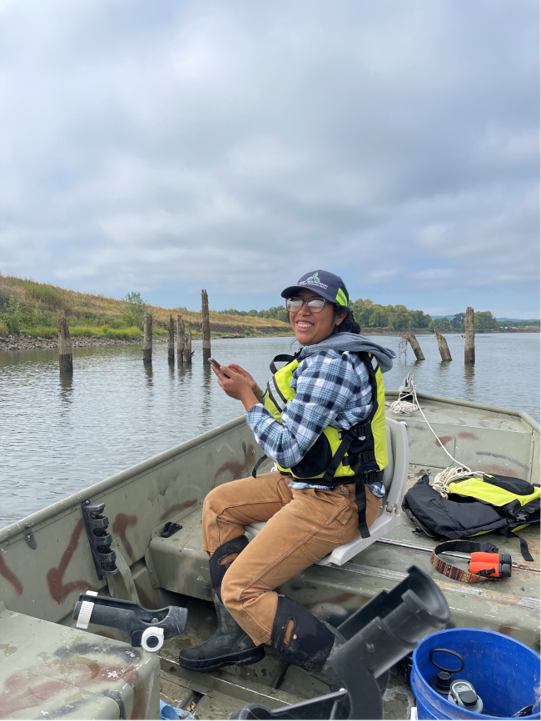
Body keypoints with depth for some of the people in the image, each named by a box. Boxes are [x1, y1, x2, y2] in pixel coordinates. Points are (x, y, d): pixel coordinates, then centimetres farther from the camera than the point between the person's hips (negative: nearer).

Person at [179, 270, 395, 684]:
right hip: (310, 483, 11)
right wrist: (254, 390, 7)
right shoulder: (320, 357, 11)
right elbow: (293, 426, 16)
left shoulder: (332, 363, -22)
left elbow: (286, 448, -22)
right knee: (218, 504, 15)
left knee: (239, 589, -8)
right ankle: (238, 635, 17)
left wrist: (247, 398, -11)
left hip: (337, 502, -11)